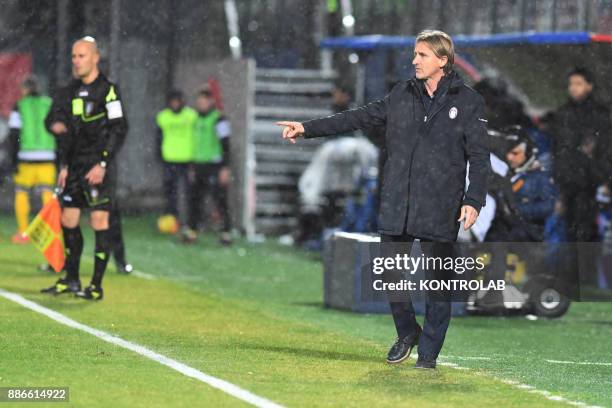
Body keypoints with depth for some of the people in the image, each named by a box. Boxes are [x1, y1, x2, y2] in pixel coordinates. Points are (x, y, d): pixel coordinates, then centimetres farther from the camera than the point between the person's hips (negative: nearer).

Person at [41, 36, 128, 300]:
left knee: (99, 221, -7)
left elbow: (119, 128, -13)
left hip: (99, 167, -8)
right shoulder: (74, 90, 15)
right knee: (68, 221, 8)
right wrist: (64, 166, 17)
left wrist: (102, 164, -18)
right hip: (76, 165, 8)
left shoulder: (107, 89, -9)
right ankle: (71, 280, 20)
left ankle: (97, 286, -5)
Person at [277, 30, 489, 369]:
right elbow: (358, 118, 12)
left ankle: (428, 352, 11)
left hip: (441, 211, -4)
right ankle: (406, 333, 28)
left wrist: (474, 200, -11)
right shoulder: (401, 95, 10)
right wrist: (307, 128, 7)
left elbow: (479, 156, -1)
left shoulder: (467, 101, -1)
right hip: (396, 207, 4)